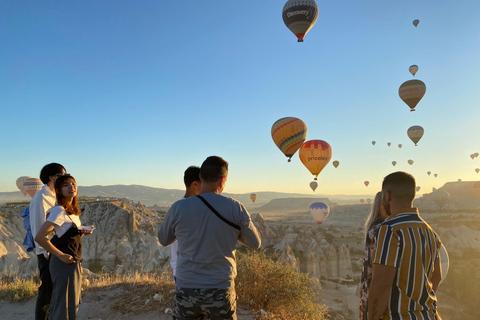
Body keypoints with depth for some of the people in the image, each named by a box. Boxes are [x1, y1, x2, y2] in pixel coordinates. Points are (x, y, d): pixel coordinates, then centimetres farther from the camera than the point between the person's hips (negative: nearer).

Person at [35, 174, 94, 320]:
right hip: (64, 263, -9)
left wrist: (82, 231, 2)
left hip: (74, 262, 9)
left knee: (72, 304, 20)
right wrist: (61, 255, -20)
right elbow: (39, 237, -23)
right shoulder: (59, 211, -18)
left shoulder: (73, 210, 9)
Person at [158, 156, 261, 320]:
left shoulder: (178, 208, -10)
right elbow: (255, 243, 2)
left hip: (187, 292, 1)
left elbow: (163, 240, 8)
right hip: (221, 292, 0)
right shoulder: (235, 208, -11)